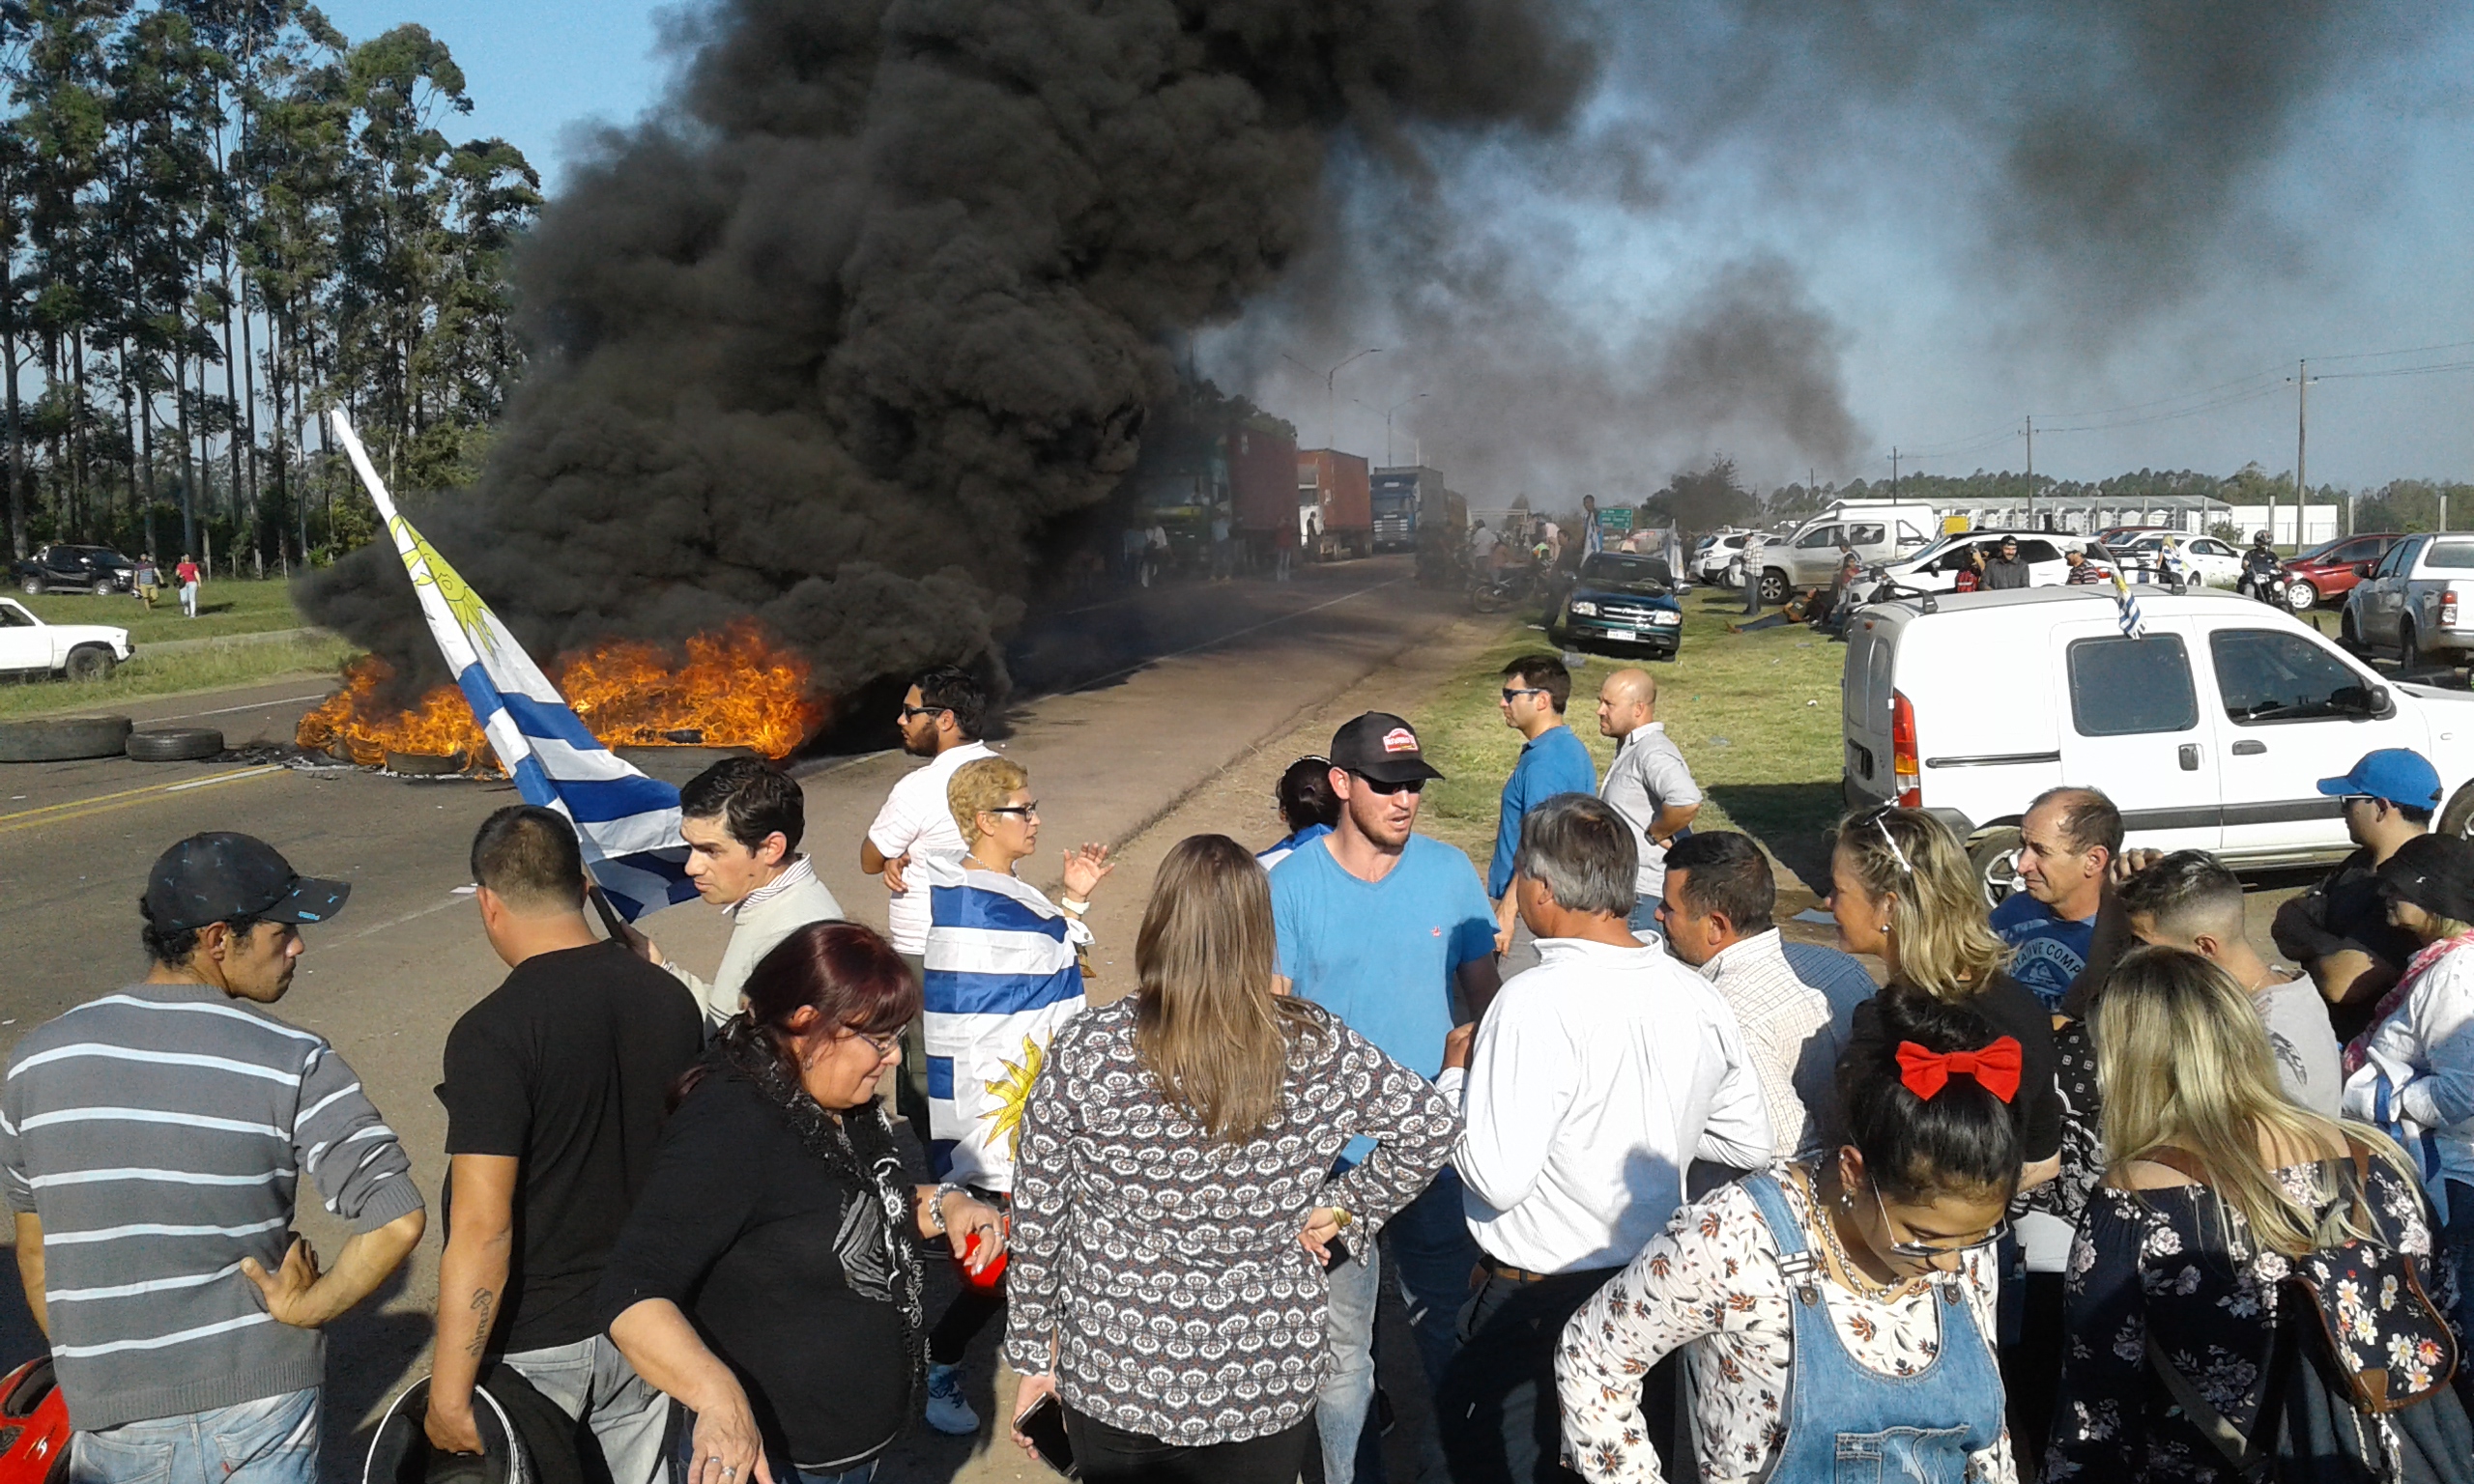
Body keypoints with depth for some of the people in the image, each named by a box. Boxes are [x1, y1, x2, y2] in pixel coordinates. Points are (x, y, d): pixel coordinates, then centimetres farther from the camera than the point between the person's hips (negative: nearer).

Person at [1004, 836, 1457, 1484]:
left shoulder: (1086, 1049, -16)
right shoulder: (1314, 1047, -13)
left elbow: (1037, 1217, -8)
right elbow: (1432, 1125, -5)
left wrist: (1032, 1354, 5)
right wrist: (1341, 1210, 4)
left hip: (1111, 1381, 0)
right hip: (1267, 1387, 1)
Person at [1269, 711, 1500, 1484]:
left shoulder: (1451, 871, -3)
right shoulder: (1291, 886, -9)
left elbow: (1485, 994, 6)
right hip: (1337, 1158, -2)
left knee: (1447, 1320, 19)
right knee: (1341, 1346, 8)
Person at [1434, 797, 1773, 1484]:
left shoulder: (1539, 1001, -26)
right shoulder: (1699, 998, -4)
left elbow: (1498, 1178, -27)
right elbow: (1750, 1144, 7)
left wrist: (1455, 1076, -11)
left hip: (1538, 1298, -7)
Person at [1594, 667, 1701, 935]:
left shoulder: (1653, 752, -19)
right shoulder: (1629, 748, 13)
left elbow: (1687, 803, -36)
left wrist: (1656, 833, -21)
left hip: (1644, 894, -10)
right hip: (1626, 887, 10)